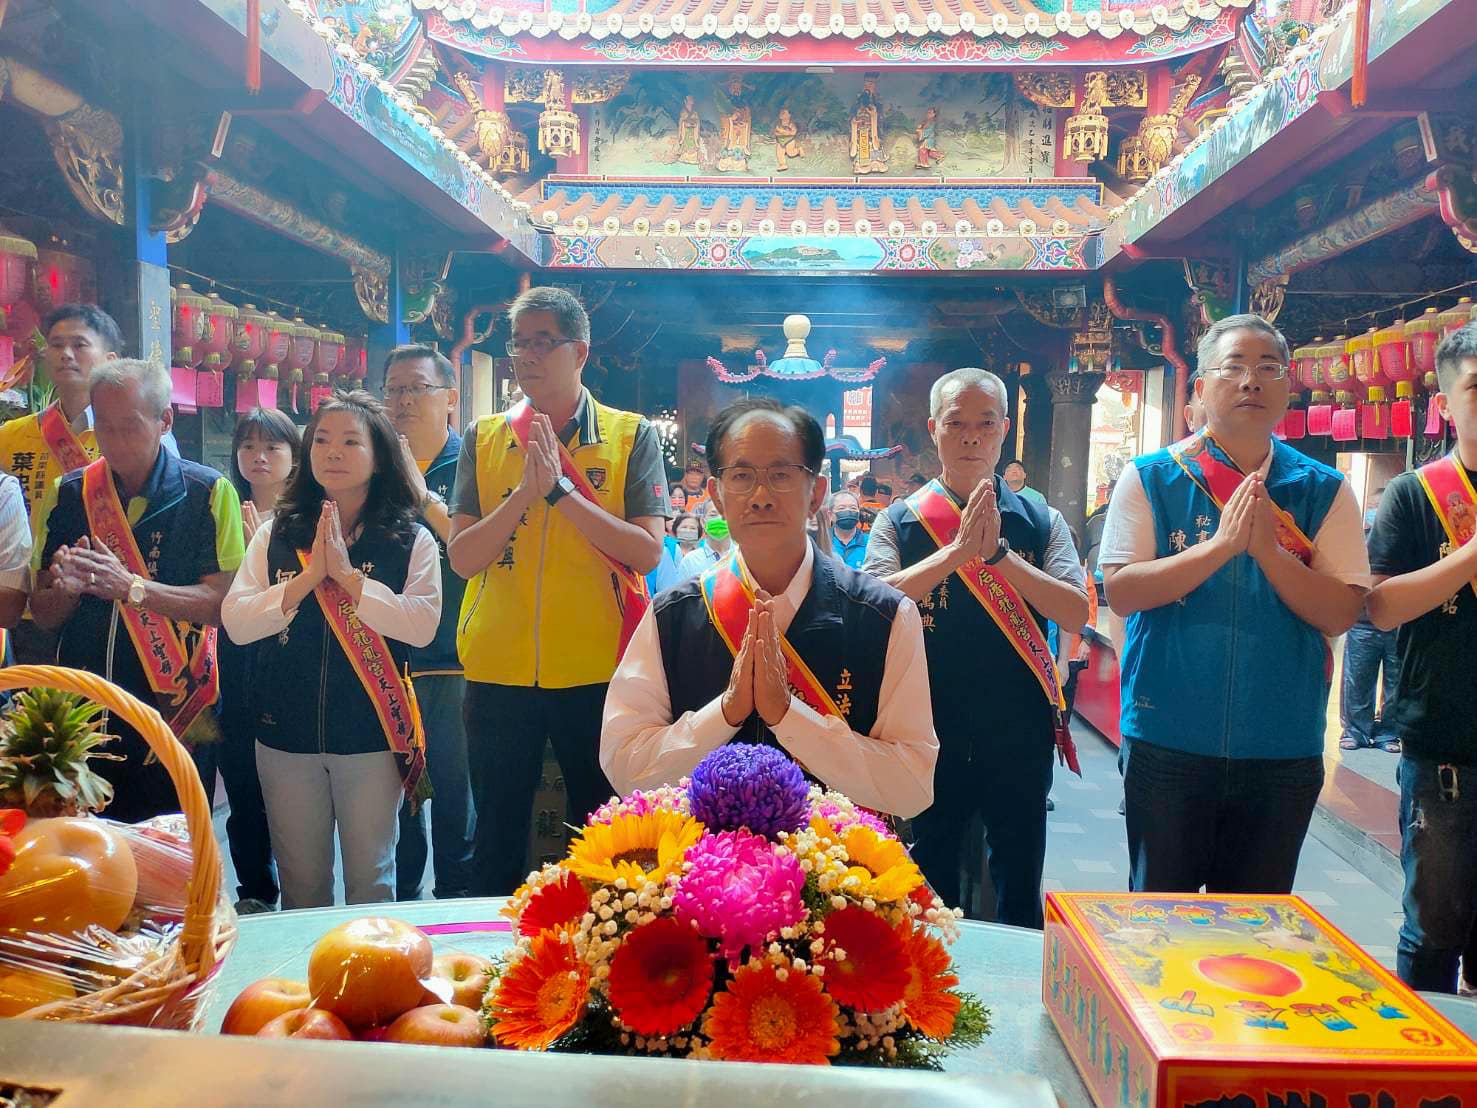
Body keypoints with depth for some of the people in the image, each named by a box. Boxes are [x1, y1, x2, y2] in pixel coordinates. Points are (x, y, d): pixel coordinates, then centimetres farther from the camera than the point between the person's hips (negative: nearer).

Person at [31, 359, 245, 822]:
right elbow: (43, 614, 7)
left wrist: (133, 588, -24)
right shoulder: (67, 494, 5)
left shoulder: (209, 493, -6)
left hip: (176, 714, -3)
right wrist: (66, 589, -14)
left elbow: (223, 602, -12)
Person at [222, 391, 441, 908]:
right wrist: (309, 578, -15)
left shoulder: (410, 539, -3)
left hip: (371, 735, -2)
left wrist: (350, 577, -19)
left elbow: (422, 625, -15)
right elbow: (236, 623, -5)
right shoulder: (276, 534, 4)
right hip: (286, 732, 3)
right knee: (299, 881, 16)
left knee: (371, 879, 11)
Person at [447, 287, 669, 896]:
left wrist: (562, 486, -18)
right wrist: (526, 490, -16)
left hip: (597, 669, -2)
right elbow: (462, 558, -3)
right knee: (498, 835, 16)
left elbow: (647, 553, -12)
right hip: (498, 669, 2)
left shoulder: (630, 435, -1)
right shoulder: (484, 438, 6)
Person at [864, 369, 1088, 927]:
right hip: (931, 729, 0)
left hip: (1020, 730, 1)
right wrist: (959, 549, -23)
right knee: (931, 883, 15)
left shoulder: (1041, 521, 2)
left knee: (1019, 890, 16)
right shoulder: (900, 521, -1)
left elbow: (1075, 611, -10)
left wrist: (997, 551, -20)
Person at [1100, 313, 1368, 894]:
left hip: (1283, 745, 2)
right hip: (1169, 738, -1)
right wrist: (1221, 544, -20)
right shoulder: (1150, 477, -3)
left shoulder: (1323, 490, 1)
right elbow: (1120, 591, -11)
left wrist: (1268, 548, -20)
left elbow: (1341, 614, -5)